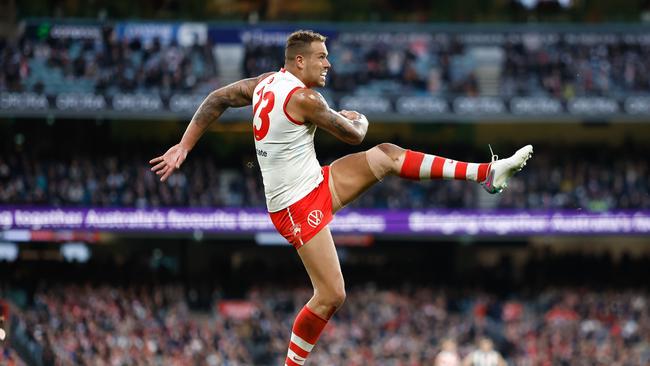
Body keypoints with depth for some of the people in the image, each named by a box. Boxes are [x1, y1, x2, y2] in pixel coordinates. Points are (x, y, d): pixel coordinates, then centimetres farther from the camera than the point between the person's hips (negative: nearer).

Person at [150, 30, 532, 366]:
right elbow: (353, 134, -8)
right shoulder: (304, 98, -20)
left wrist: (184, 147, 13)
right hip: (298, 205, -10)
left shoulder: (265, 83, 6)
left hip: (318, 185, 10)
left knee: (386, 155, 4)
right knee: (331, 295, -10)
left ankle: (487, 173, 3)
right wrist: (359, 118, 16)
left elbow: (217, 100, 11)